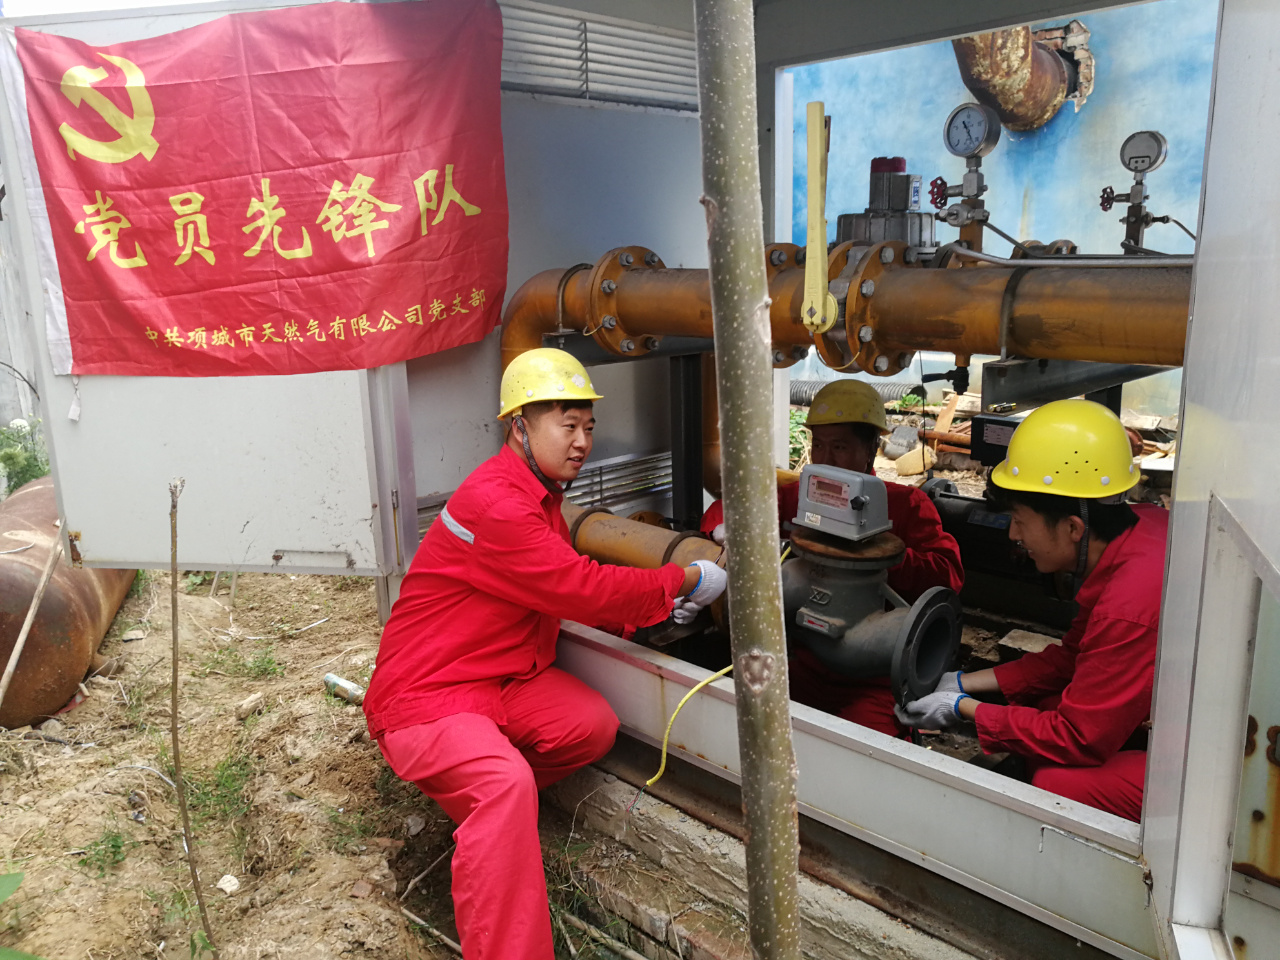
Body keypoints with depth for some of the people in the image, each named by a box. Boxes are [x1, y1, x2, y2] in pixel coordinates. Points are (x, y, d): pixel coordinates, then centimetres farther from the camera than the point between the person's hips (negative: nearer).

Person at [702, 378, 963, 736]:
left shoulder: (907, 503, 7)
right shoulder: (794, 497, 15)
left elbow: (948, 574, -6)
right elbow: (726, 508, 17)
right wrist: (726, 526, -7)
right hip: (801, 664, 3)